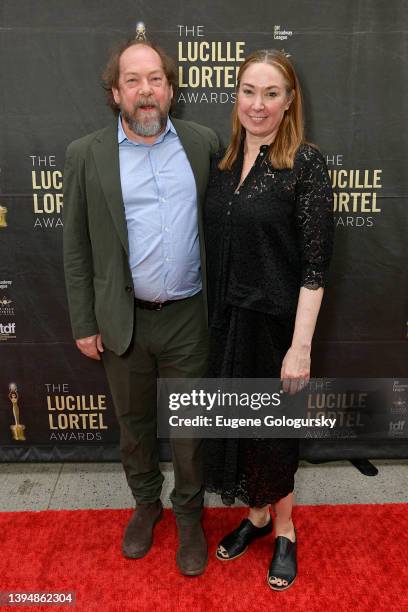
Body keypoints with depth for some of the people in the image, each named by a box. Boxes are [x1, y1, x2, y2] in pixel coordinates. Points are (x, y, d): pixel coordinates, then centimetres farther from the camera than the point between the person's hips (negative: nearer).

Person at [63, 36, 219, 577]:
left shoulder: (203, 142, 1)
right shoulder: (86, 154, -2)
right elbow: (76, 247, 0)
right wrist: (84, 323, -1)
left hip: (188, 317, 0)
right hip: (123, 321, 0)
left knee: (189, 426, 13)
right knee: (133, 423, 18)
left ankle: (189, 516, 38)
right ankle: (146, 503, 45)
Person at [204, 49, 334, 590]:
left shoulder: (306, 163, -12)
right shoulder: (224, 160, 6)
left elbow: (315, 265, -15)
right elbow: (216, 247, 10)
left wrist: (300, 347, -19)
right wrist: (214, 319, 8)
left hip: (274, 321, -5)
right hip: (226, 320, 6)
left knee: (274, 427, 11)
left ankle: (283, 529, 38)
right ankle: (257, 514, 42)